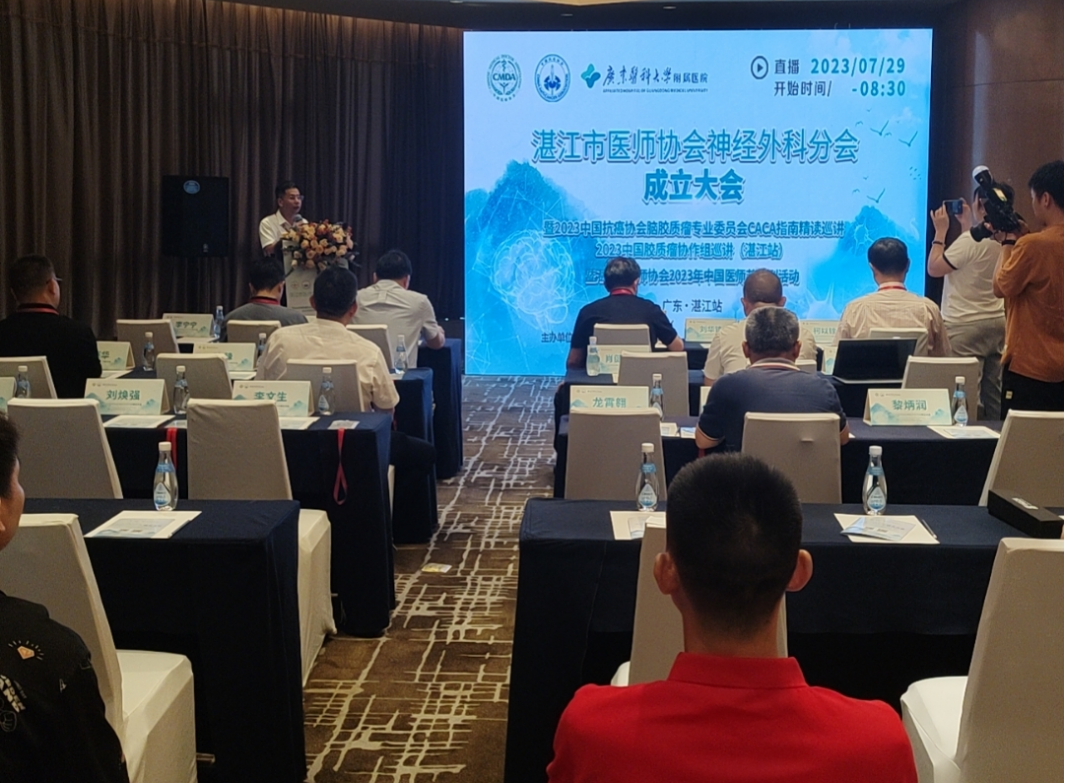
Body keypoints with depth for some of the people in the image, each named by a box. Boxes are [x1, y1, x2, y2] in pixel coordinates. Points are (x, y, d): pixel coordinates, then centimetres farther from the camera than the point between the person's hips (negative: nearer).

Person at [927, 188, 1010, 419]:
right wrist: (966, 224, 25)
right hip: (997, 323, 8)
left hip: (966, 325, -8)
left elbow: (934, 268, -10)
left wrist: (940, 230, -2)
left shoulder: (971, 240, -18)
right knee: (993, 392, 10)